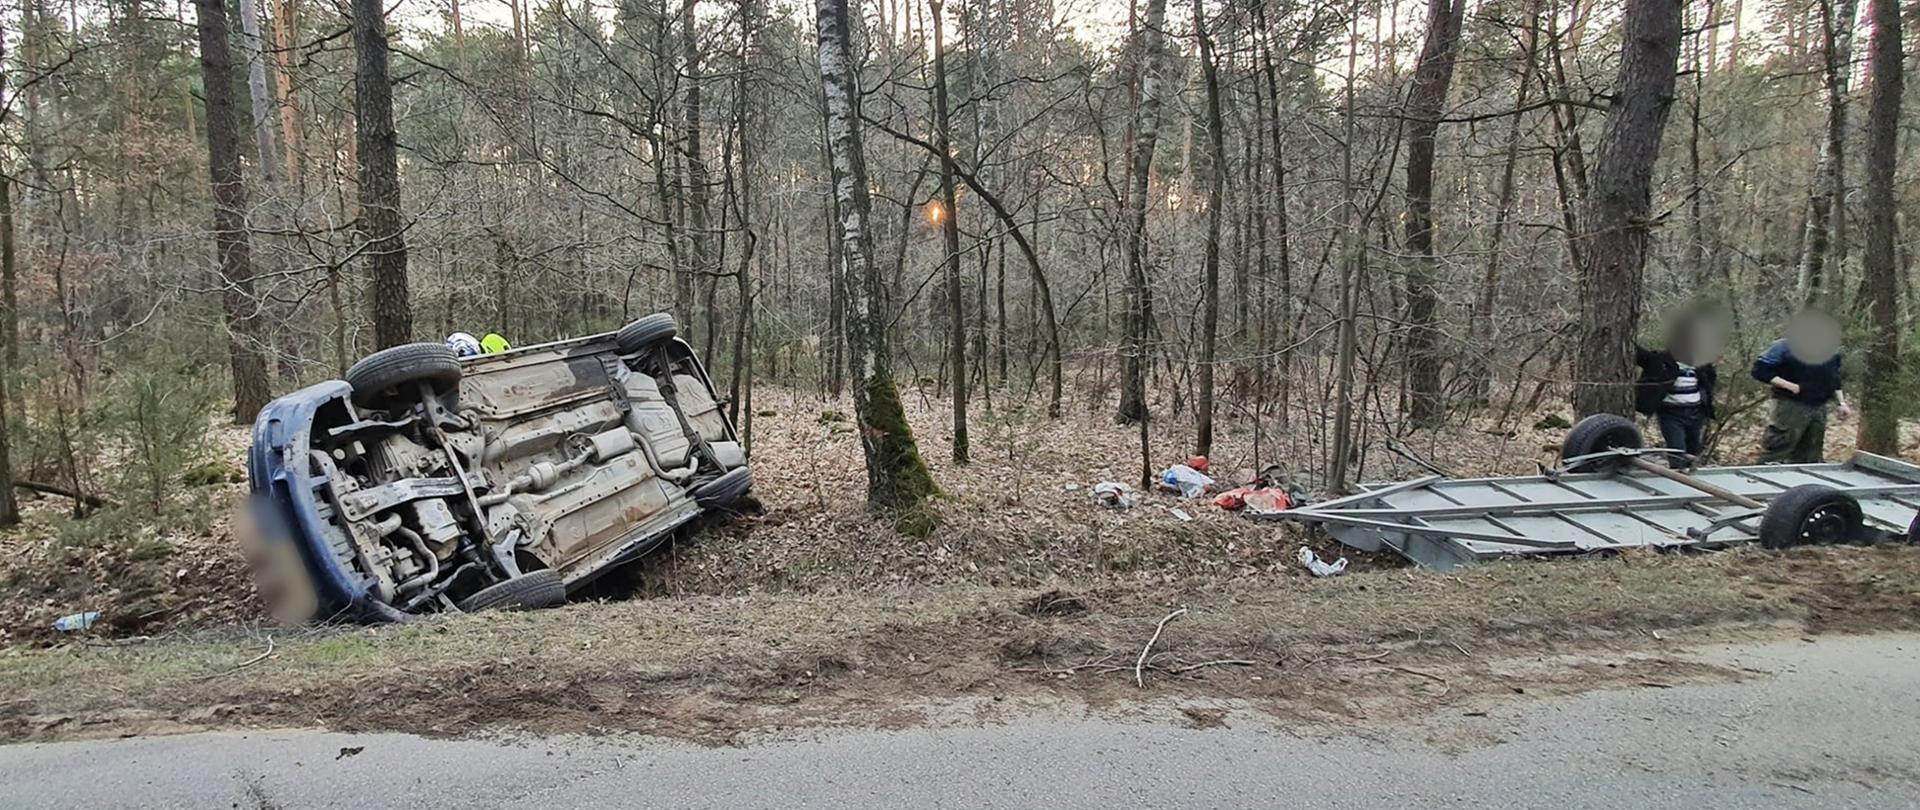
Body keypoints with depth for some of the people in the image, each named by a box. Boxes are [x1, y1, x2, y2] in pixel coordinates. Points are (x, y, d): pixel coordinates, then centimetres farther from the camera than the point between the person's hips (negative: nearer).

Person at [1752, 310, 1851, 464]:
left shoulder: (1831, 351, 11)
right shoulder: (1786, 347, -10)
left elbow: (1834, 381, 24)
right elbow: (1760, 370, -14)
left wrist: (1841, 403, 14)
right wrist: (1789, 385, -17)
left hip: (1819, 409, 7)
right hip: (1791, 409, -7)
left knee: (1810, 458, 12)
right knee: (1774, 455, -9)